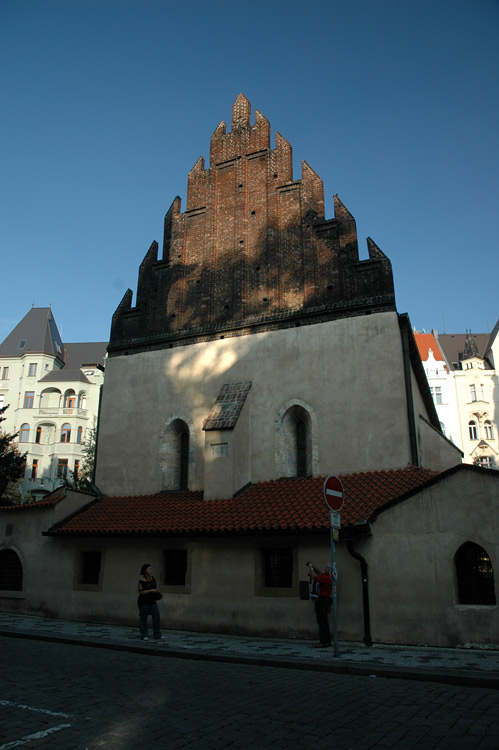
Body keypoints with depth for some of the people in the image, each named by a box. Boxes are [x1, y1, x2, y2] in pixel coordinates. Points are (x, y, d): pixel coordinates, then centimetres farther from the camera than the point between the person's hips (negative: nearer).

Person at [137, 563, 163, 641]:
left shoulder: (151, 577, 4)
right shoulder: (141, 580, -16)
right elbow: (140, 592, -18)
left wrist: (157, 589, 1)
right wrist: (151, 590, -22)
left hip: (152, 601, 6)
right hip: (144, 602, -6)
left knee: (156, 616, 0)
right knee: (143, 618, 4)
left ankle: (157, 635, 8)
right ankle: (144, 635, 17)